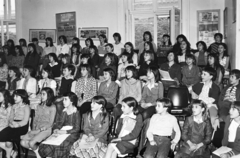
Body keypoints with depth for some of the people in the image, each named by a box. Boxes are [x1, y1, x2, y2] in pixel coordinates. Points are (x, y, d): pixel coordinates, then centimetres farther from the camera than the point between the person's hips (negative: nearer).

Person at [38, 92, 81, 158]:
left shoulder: (76, 113, -7)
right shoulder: (64, 111, 13)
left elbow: (77, 129, -9)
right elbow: (61, 122, 14)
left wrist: (65, 131, -20)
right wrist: (56, 129, -8)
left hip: (72, 134, -5)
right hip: (62, 132, 6)